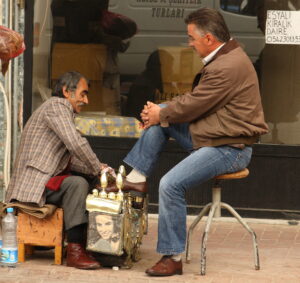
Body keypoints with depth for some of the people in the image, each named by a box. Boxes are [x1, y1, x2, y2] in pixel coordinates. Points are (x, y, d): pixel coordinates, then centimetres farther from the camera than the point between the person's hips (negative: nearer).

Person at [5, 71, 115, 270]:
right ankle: (75, 251, -30)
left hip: (46, 180, 11)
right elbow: (76, 144, -22)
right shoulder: (56, 106, -8)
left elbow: (71, 160, 19)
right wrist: (98, 168, -11)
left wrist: (97, 168, 5)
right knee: (77, 183, -29)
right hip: (33, 184, -11)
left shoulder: (63, 111, 25)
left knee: (89, 179, 10)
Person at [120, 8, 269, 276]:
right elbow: (193, 98, 15)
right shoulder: (225, 57, 10)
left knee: (171, 184, -21)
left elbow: (192, 105, -19)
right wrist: (161, 110, 3)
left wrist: (161, 115, -2)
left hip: (230, 148, -11)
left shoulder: (228, 68, -24)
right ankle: (137, 178, 13)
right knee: (161, 118, 9)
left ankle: (173, 258, -13)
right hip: (214, 136, 11)